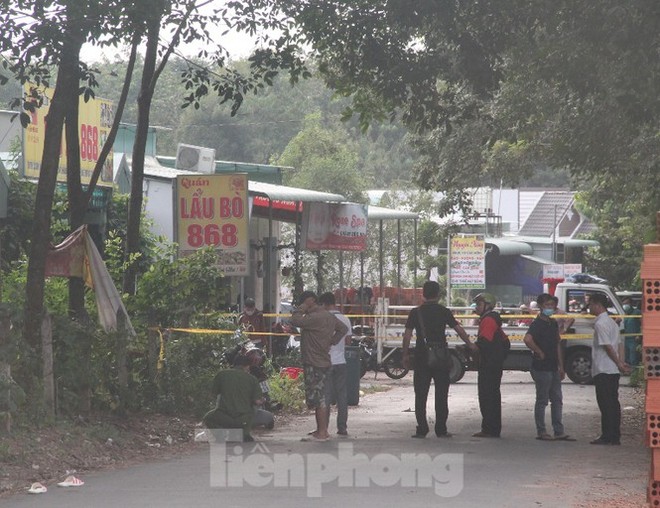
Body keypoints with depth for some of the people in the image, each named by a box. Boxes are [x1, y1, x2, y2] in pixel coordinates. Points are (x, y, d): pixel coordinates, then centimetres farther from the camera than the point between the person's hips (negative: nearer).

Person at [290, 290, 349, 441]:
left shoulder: (315, 317, -20)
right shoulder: (328, 316, 13)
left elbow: (295, 320, -27)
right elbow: (343, 328, 25)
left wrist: (302, 308, -12)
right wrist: (332, 341, 18)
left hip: (315, 364, -10)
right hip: (322, 362, 10)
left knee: (318, 399, -6)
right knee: (319, 398, 15)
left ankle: (322, 433, -4)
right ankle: (321, 430, 21)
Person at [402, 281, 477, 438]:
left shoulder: (415, 312, 1)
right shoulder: (444, 311, 0)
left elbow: (407, 335, -2)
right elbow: (459, 329, 2)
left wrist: (405, 355, 6)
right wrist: (470, 345, 15)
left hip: (421, 357, 0)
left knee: (421, 395, 5)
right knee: (441, 395, 6)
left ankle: (422, 429, 0)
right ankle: (441, 430, 4)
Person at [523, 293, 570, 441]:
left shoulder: (553, 323, 13)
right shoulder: (537, 324, -14)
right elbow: (527, 339, -33)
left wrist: (561, 366, 17)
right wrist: (539, 352, -21)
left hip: (553, 368, 9)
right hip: (541, 368, -9)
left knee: (557, 399, 10)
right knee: (542, 400, -1)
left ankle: (559, 431, 15)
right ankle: (541, 432, 6)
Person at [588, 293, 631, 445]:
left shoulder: (600, 323, -14)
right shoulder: (611, 322, 17)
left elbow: (607, 346, -17)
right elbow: (617, 345, 17)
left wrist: (619, 364, -12)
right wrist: (620, 363, 13)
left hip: (603, 370, -9)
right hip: (613, 370, 9)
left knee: (606, 404, -6)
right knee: (613, 403, 9)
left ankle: (607, 436, -6)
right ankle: (615, 436, 11)